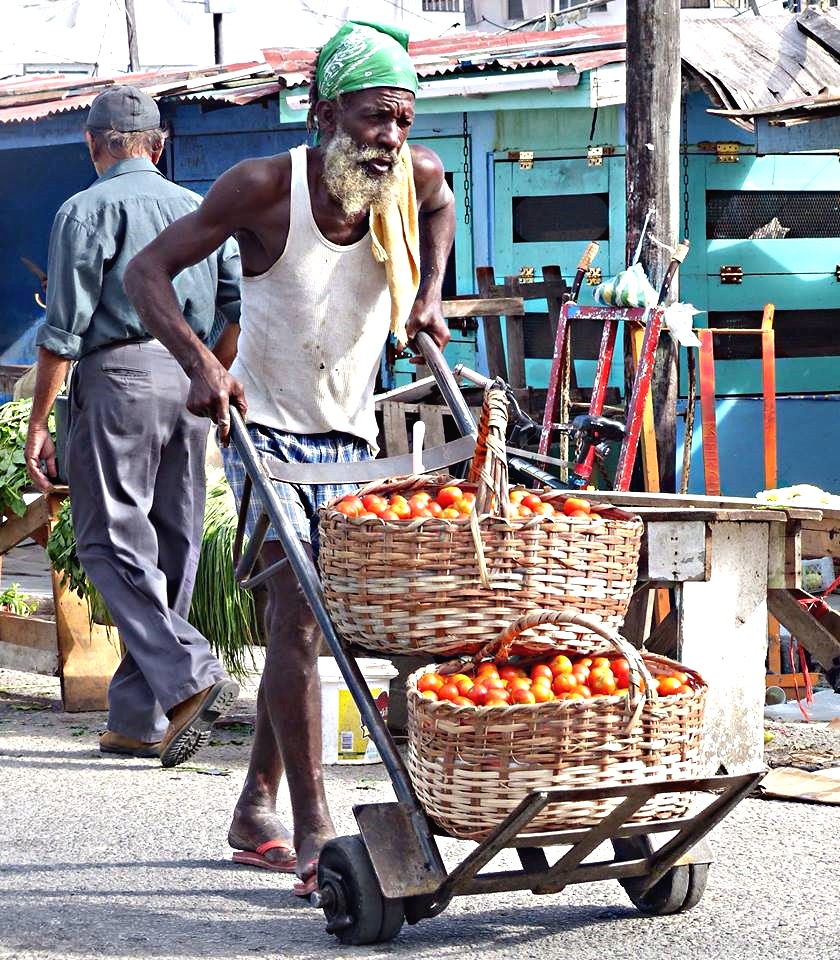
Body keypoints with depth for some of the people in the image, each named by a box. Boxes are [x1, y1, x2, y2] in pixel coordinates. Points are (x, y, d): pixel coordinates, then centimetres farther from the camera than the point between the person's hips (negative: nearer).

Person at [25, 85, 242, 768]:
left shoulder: (87, 210, -1)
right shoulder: (201, 210, 16)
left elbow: (64, 328, -7)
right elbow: (244, 309, 12)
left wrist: (38, 424, -4)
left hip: (120, 376, -6)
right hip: (190, 378, 6)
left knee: (111, 540, -5)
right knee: (170, 550, 8)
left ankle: (192, 676, -23)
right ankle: (138, 720, 10)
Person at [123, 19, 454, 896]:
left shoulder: (415, 177, -8)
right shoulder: (265, 187, -20)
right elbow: (146, 272, -16)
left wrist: (430, 292, 5)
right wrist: (201, 363, -31)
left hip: (351, 431, 6)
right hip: (267, 428, -5)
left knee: (302, 625, 13)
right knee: (296, 617, -16)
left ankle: (256, 810, 28)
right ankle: (313, 838, -17)